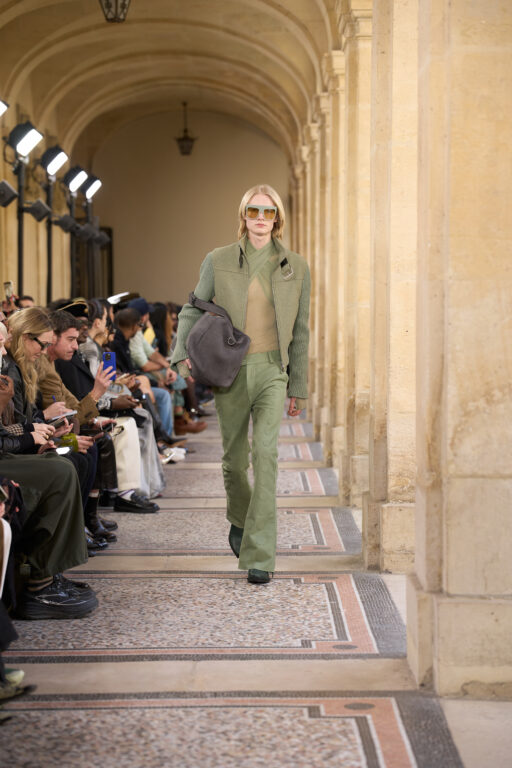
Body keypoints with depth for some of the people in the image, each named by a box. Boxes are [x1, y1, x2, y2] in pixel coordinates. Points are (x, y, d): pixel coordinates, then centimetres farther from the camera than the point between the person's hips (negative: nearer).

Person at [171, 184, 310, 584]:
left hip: (272, 371, -1)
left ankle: (259, 556, -15)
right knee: (235, 458, 10)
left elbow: (300, 331, 9)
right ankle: (239, 519, 43)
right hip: (231, 371, 1)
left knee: (266, 453, -17)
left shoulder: (296, 267, 5)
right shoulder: (219, 261, 3)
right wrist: (182, 354, -7)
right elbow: (193, 309, 10)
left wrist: (299, 387, 9)